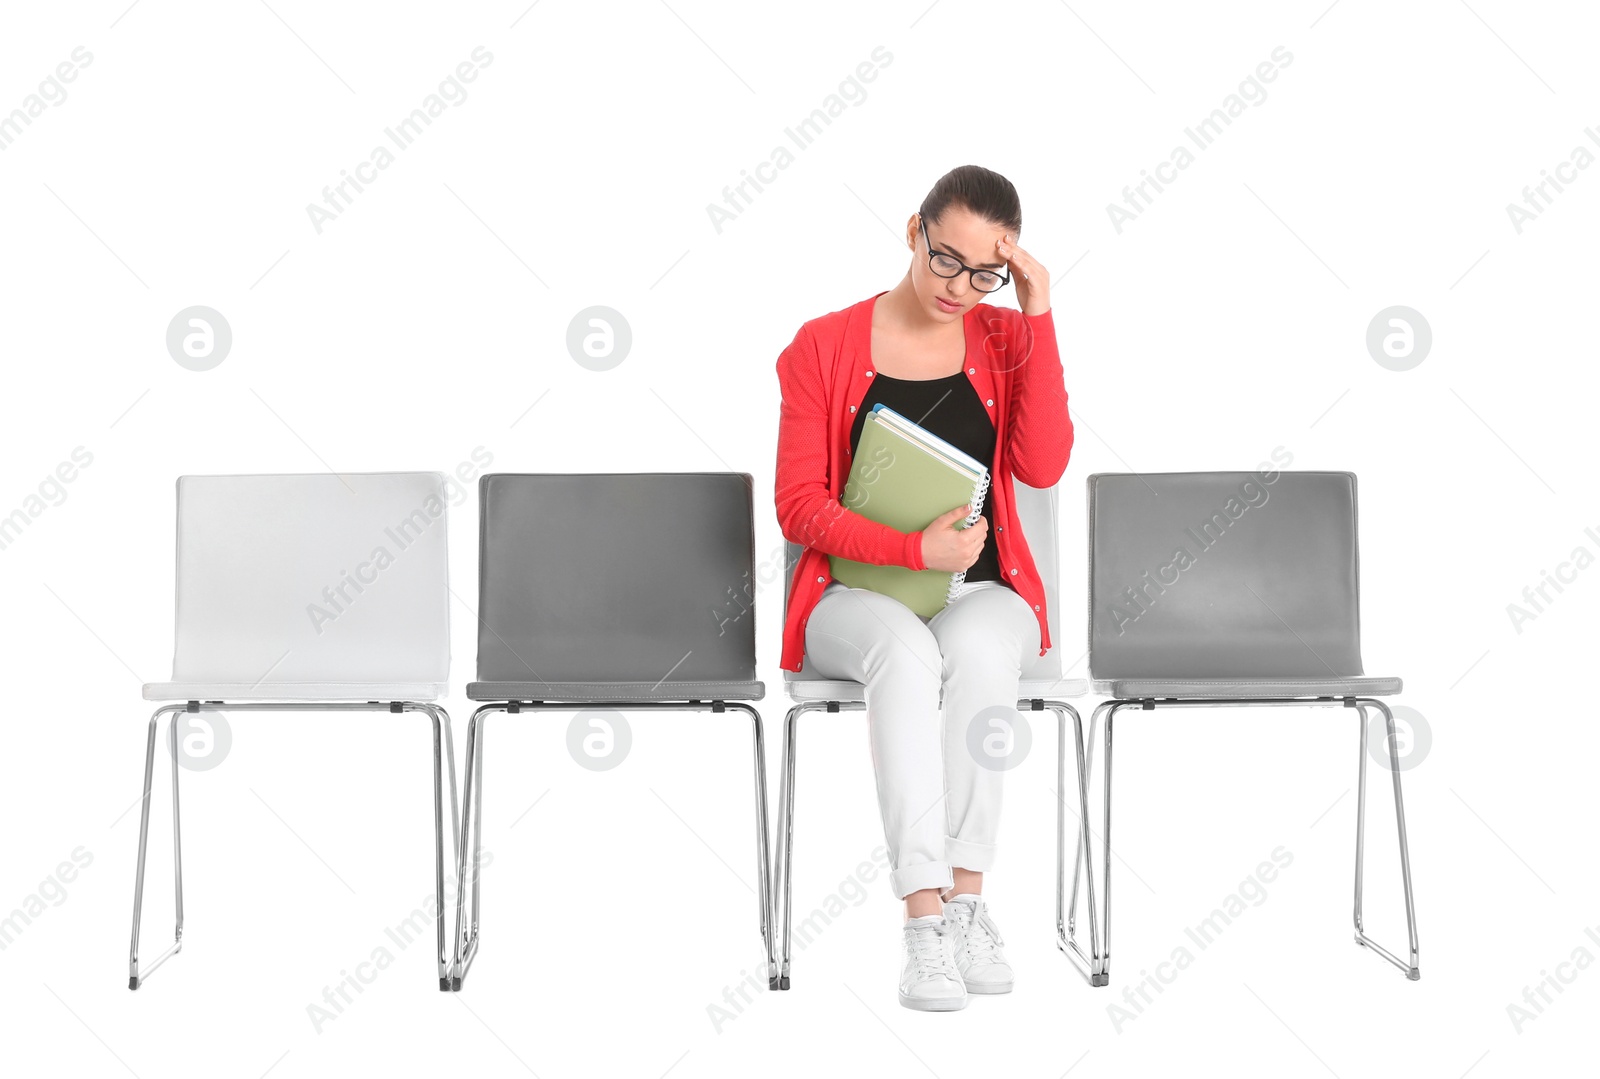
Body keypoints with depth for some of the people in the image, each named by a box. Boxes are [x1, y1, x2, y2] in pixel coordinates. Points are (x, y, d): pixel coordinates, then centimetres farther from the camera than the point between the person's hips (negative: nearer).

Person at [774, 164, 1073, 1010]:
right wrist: (915, 550, -18)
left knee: (978, 647, -35)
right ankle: (925, 918, -38)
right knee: (906, 652, -37)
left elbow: (1042, 467, -9)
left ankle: (964, 893, -31)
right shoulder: (824, 346, 1)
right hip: (855, 597, -1)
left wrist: (1038, 317, -10)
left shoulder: (1006, 339, 7)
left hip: (982, 594, 2)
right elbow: (799, 507, -4)